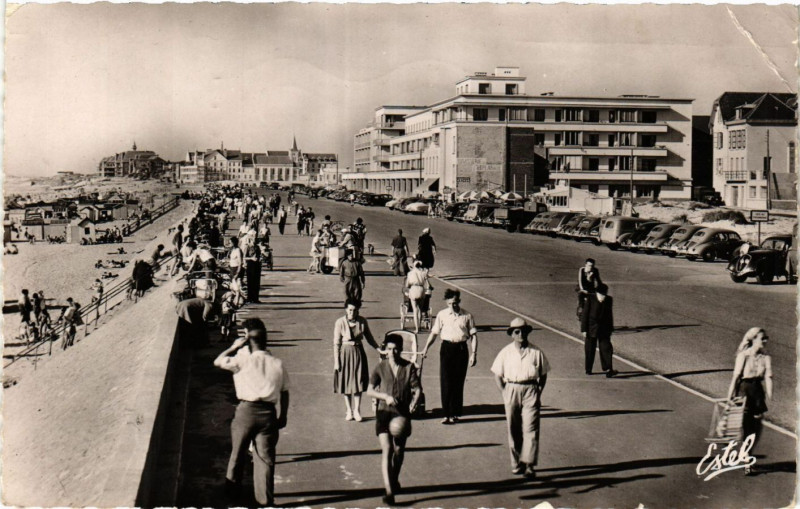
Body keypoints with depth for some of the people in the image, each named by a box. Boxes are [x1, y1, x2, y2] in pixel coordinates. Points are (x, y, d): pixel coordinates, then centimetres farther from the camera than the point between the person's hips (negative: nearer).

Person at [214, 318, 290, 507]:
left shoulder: (243, 360, -8)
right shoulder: (278, 364, 3)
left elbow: (217, 361, 0)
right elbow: (284, 392, 7)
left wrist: (234, 347, 7)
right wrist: (283, 416, 16)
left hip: (246, 410, -2)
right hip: (268, 413, 2)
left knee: (238, 452, 19)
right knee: (265, 457, 5)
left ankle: (232, 486, 36)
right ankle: (266, 499, 6)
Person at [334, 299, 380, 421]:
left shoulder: (362, 321, -3)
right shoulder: (340, 323, -10)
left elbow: (369, 337, 9)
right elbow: (336, 343, -7)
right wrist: (336, 361, -9)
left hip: (358, 353, 2)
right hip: (345, 353, -2)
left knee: (358, 382, 1)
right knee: (346, 382, 6)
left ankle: (356, 410, 9)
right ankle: (349, 411, 17)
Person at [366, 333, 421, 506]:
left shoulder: (409, 367, -1)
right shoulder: (380, 368, -1)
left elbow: (417, 388, -1)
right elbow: (370, 391, 0)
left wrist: (414, 402, -19)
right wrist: (386, 396, -16)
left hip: (402, 413, 2)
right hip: (384, 412, -2)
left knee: (399, 450, 14)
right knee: (387, 450, -13)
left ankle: (394, 480, 42)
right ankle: (389, 491, -16)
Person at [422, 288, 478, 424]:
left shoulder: (467, 316, 1)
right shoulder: (442, 315, 3)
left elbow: (473, 335, 4)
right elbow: (434, 333, 11)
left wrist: (474, 353, -3)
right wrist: (426, 348, 6)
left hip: (461, 349, 0)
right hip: (446, 348, 1)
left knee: (458, 382, 4)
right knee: (445, 382, -3)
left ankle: (455, 414, 14)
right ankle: (446, 414, 2)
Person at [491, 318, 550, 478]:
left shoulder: (536, 352, 2)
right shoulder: (506, 352, 4)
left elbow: (543, 374, 11)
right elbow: (497, 375, 10)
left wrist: (539, 392, 2)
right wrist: (504, 392, 0)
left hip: (531, 390, -2)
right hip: (511, 390, 2)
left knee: (530, 428, -9)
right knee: (513, 429, 7)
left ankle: (529, 465, -9)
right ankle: (516, 463, 18)